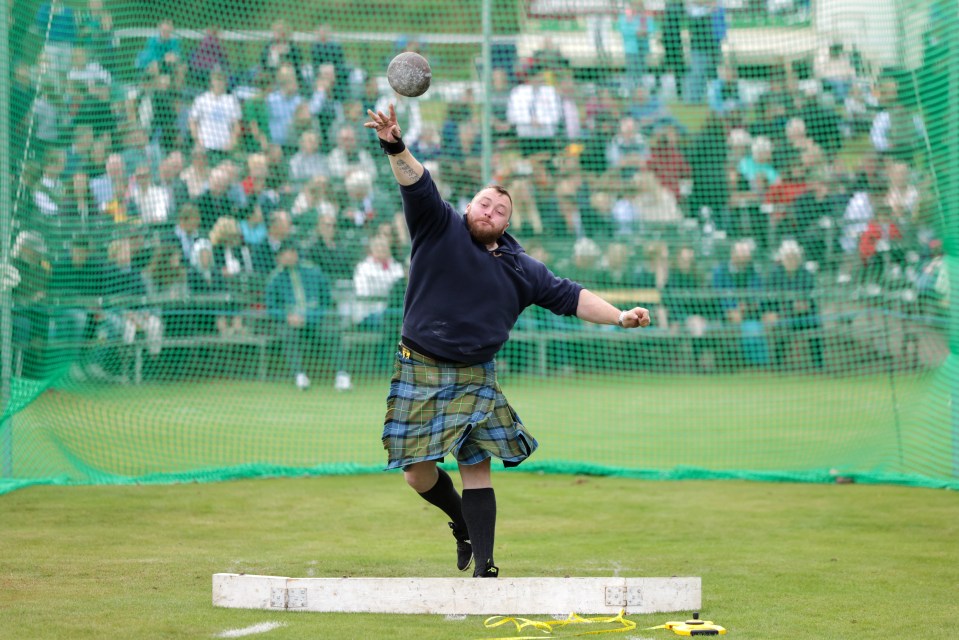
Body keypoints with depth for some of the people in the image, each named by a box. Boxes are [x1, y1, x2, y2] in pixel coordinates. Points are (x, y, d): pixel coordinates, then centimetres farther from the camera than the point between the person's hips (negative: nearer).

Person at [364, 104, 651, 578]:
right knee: (418, 472, -1)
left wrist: (619, 317, -1)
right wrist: (395, 149, -33)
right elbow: (418, 188, -15)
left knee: (476, 468, -5)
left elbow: (570, 297, 11)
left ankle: (483, 567, -6)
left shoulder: (521, 269, 9)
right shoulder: (440, 230, 0)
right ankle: (462, 523, 28)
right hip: (420, 372, -2)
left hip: (476, 378, 2)